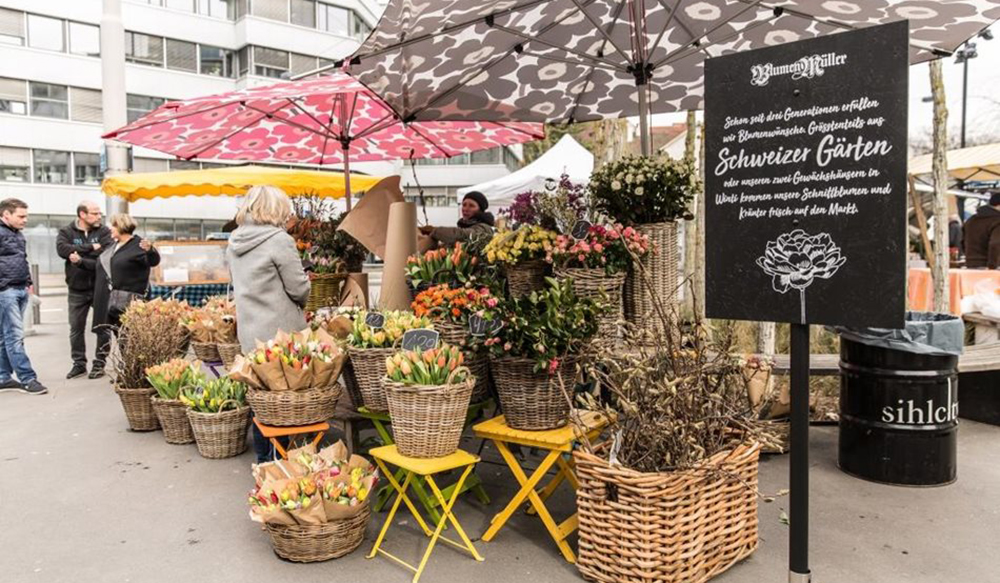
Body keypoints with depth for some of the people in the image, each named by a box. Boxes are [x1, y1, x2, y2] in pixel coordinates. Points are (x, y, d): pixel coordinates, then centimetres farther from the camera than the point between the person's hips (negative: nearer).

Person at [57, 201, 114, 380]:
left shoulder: (104, 232, -2)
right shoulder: (66, 231, 2)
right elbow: (62, 249, -18)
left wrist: (82, 260, -23)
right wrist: (91, 248, -19)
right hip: (77, 289, 2)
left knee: (103, 328, 1)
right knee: (76, 329, 9)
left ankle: (99, 364, 12)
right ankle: (79, 363, 21)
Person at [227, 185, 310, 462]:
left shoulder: (234, 243, 8)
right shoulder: (279, 240, -15)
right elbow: (299, 290, -12)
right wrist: (299, 303, 8)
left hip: (249, 334, 7)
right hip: (280, 334, -7)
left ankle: (264, 459, 27)